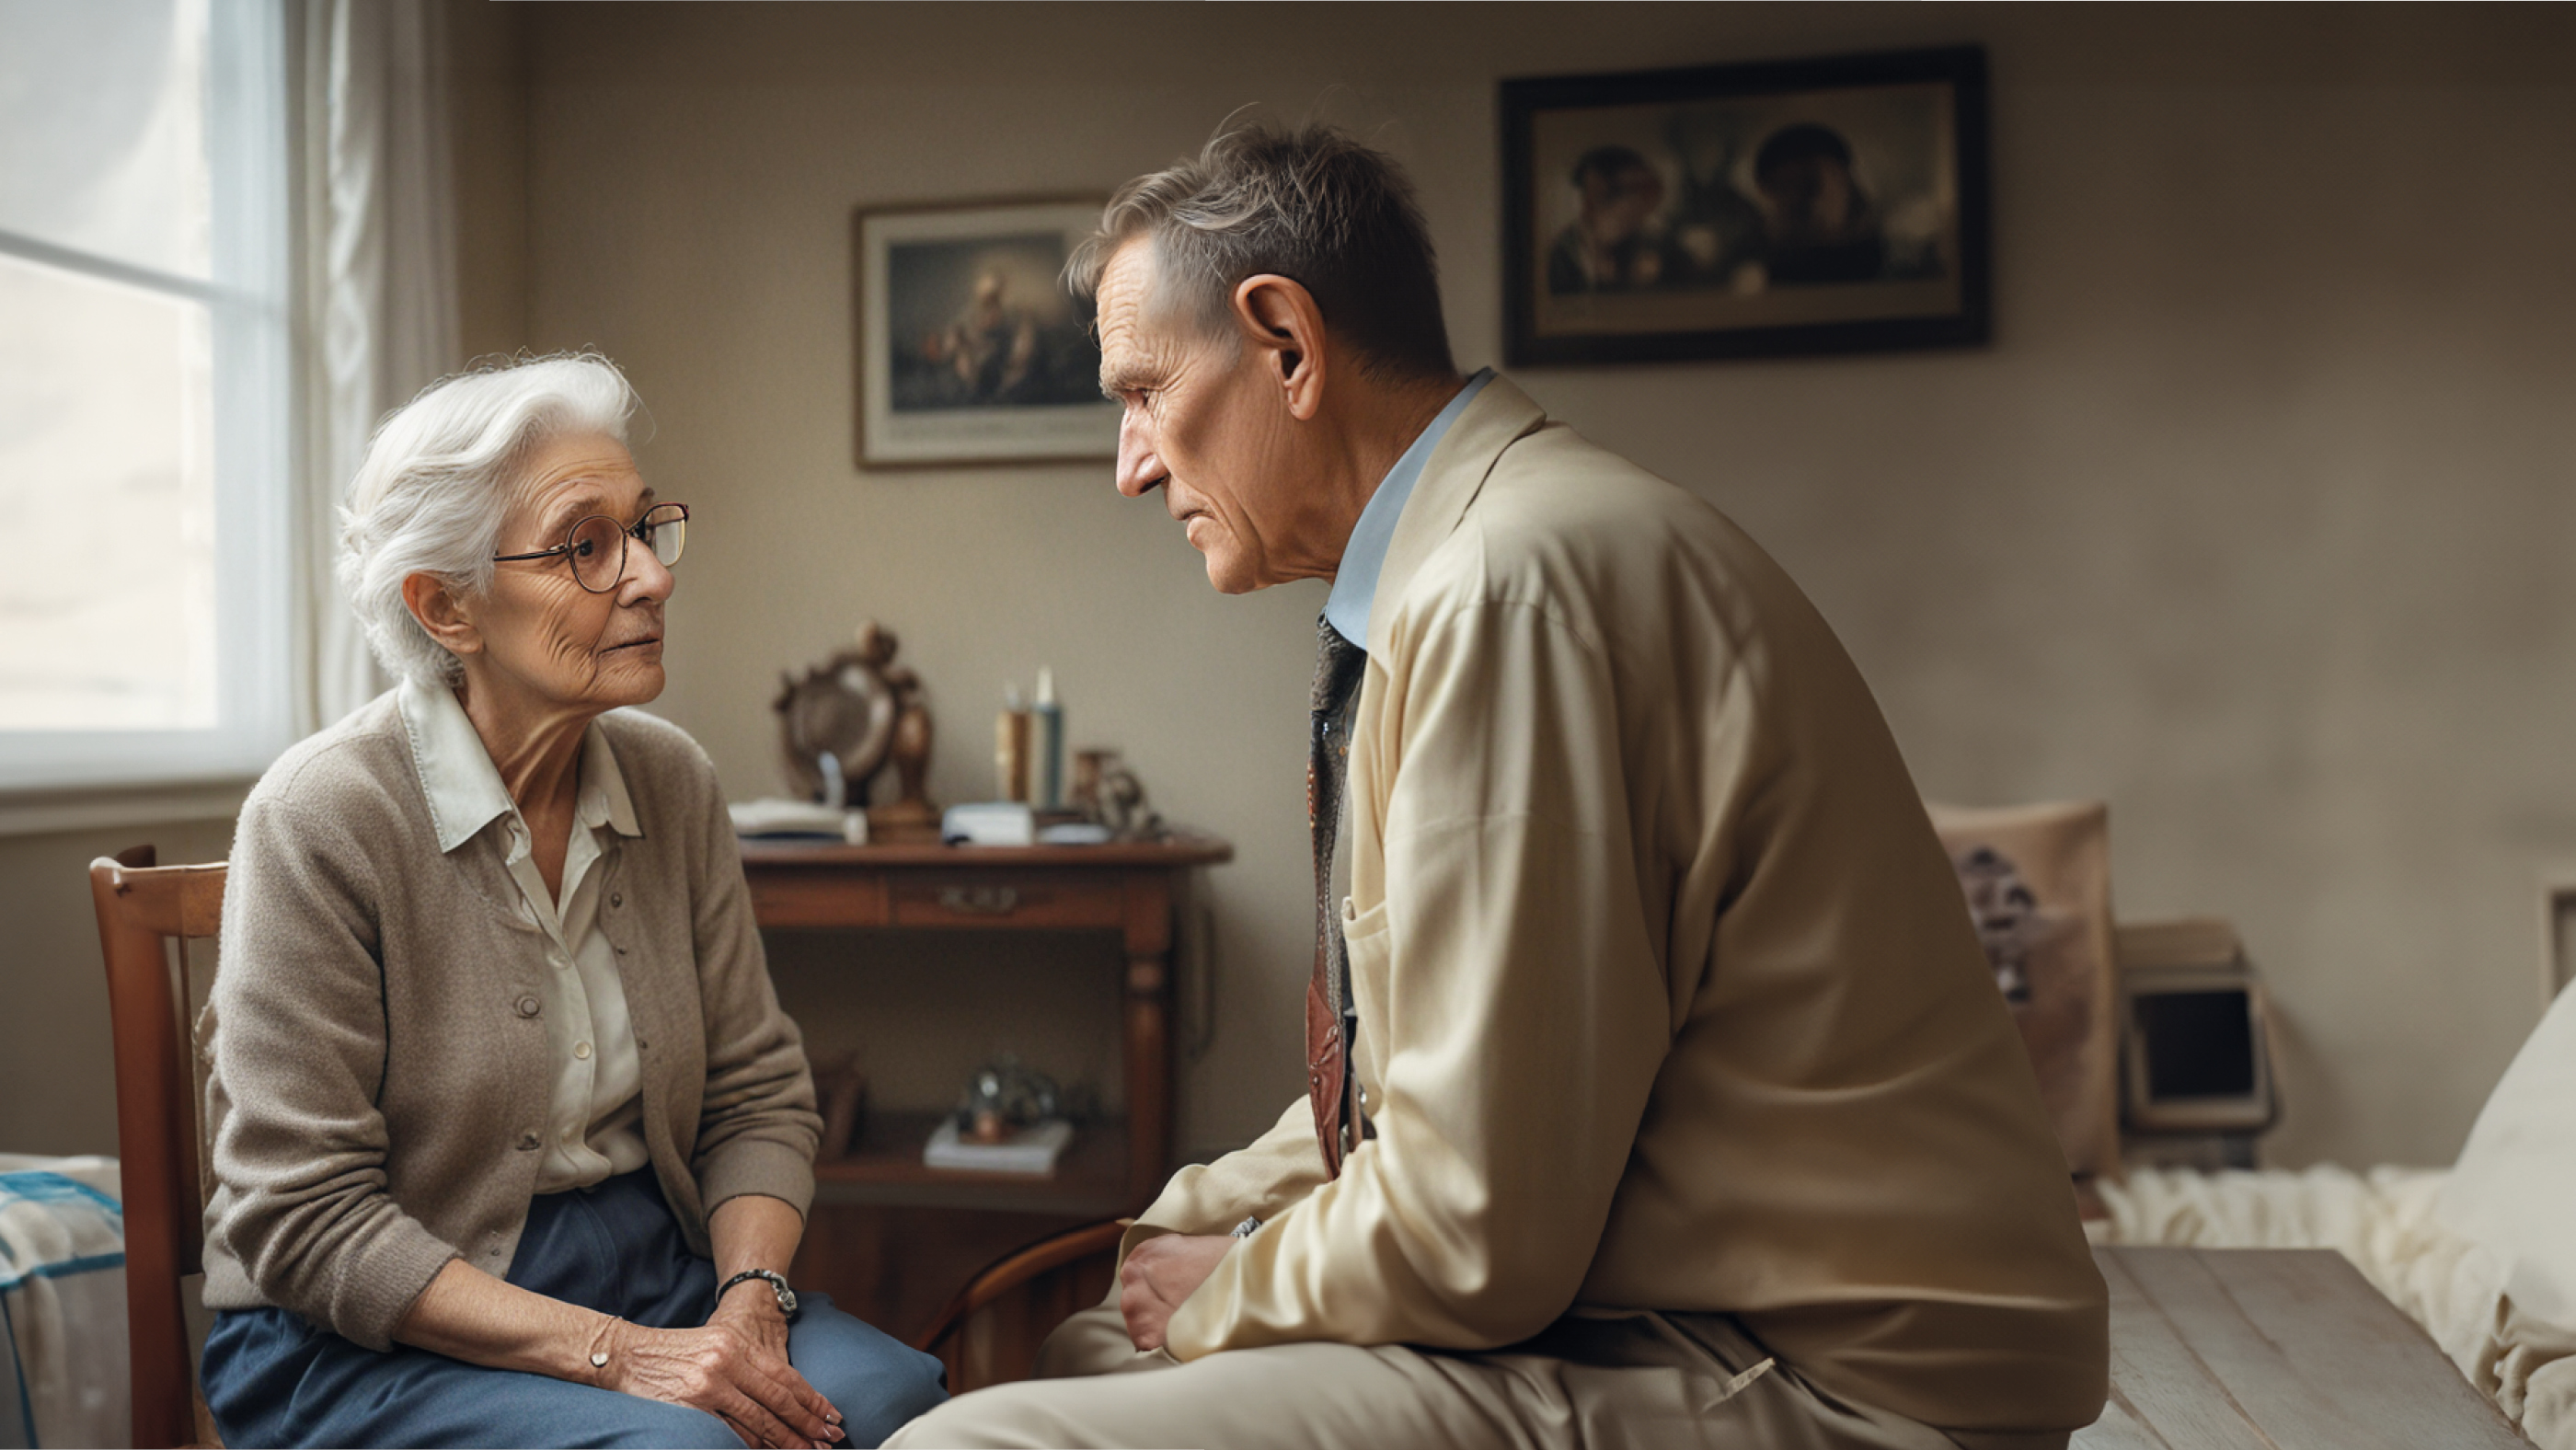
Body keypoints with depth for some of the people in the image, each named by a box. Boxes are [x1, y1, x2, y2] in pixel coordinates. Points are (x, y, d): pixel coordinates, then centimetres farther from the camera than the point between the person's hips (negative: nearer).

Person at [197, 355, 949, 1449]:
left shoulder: (671, 781, 2)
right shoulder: (322, 817, -15)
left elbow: (757, 1092, 7)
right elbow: (306, 1217, -16)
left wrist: (749, 1301, -12)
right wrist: (613, 1353, -22)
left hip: (654, 1269, 5)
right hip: (366, 1341, -5)